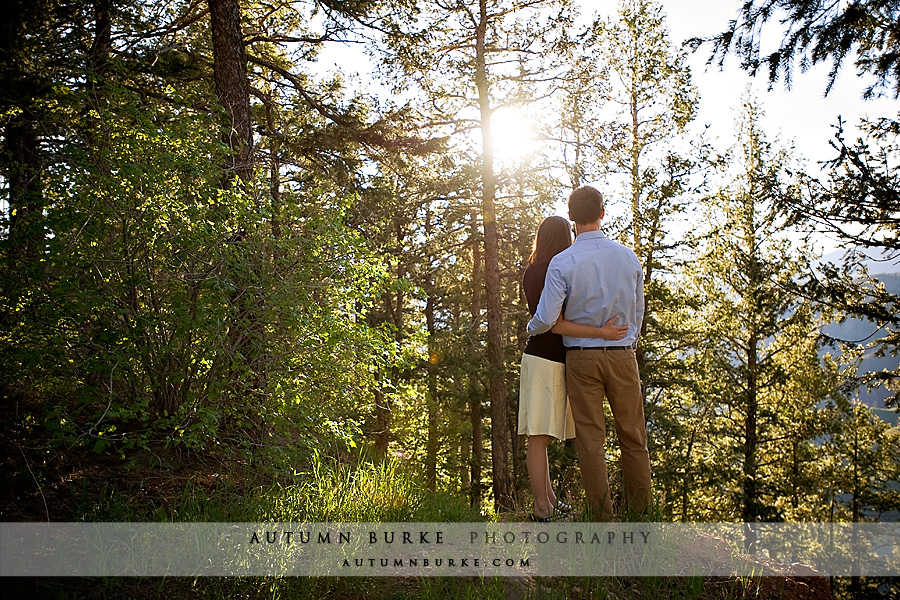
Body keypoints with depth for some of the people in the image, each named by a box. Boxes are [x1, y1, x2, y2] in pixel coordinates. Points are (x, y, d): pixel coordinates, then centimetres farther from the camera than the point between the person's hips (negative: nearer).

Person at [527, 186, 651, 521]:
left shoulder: (562, 263, -10)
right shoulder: (628, 257, 1)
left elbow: (546, 319, -13)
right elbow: (638, 312, 10)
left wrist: (529, 329, 9)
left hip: (581, 358, -2)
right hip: (623, 355, 3)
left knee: (590, 437, 6)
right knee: (632, 434, 12)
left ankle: (600, 511, 14)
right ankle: (640, 508, 20)